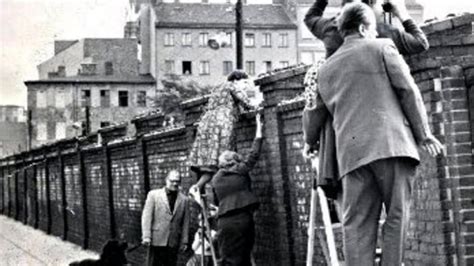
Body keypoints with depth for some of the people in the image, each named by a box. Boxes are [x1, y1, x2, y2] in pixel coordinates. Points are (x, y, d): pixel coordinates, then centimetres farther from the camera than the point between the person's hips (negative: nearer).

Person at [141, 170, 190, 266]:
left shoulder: (184, 200, 9)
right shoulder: (153, 195, 4)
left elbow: (185, 223, 10)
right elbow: (146, 217, -1)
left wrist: (184, 242, 6)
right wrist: (146, 236, -9)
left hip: (173, 243, 2)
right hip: (156, 240, -2)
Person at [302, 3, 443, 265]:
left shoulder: (326, 69, 23)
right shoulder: (382, 48, 9)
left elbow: (313, 113, 32)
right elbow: (408, 91, 2)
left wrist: (310, 142, 51)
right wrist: (424, 134, 6)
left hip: (351, 150, 4)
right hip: (391, 142, -4)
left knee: (357, 222, 0)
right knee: (396, 214, -2)